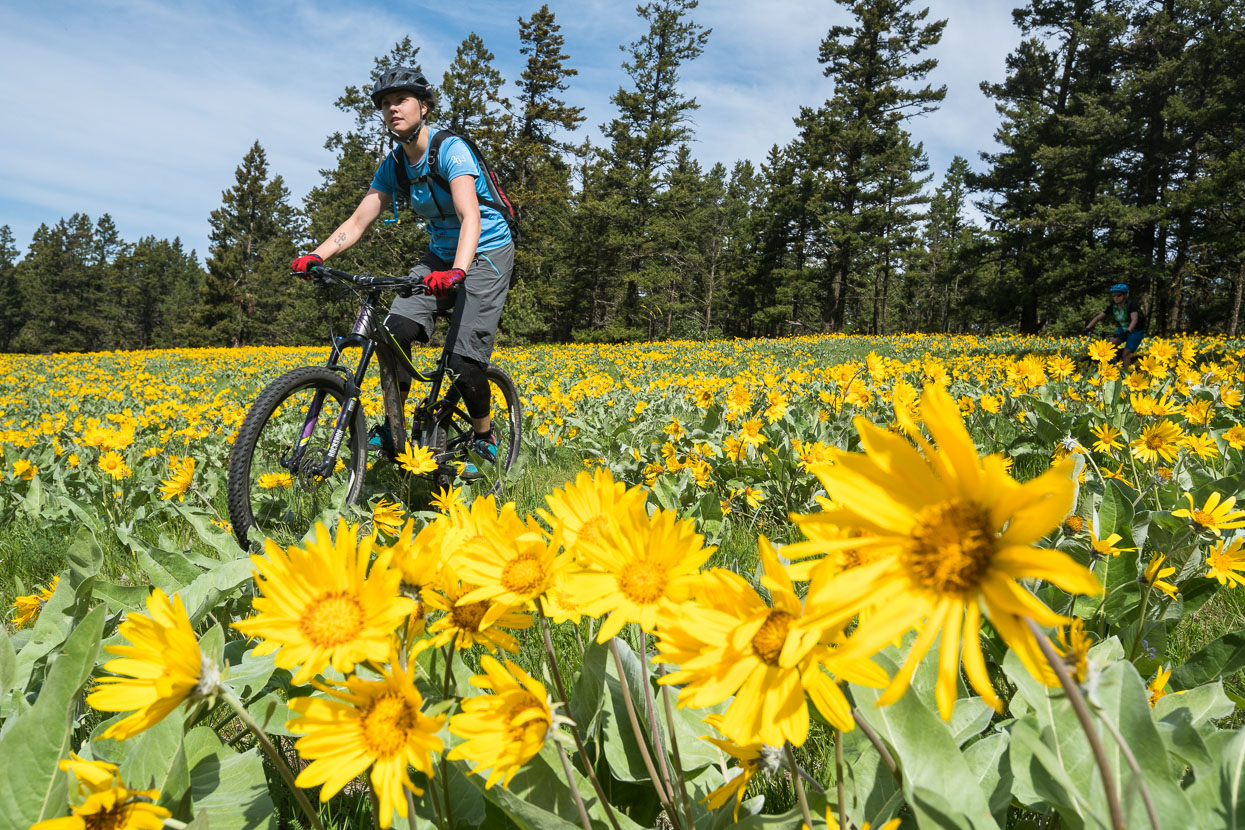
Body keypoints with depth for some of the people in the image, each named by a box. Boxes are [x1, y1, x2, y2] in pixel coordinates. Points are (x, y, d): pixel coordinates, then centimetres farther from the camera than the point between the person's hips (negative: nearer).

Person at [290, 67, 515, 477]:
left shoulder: (451, 149, -19)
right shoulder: (393, 166, 1)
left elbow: (470, 216, -34)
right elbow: (358, 221, -3)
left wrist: (457, 271, -51)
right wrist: (316, 255, -20)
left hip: (487, 254, -6)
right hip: (441, 255, 6)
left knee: (465, 361, -17)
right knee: (397, 327, -18)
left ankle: (484, 438, 9)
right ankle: (392, 427, -3)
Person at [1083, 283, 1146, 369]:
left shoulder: (1130, 305, -25)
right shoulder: (1112, 307, -10)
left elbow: (1134, 320, -40)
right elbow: (1098, 317, -13)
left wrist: (1128, 331, -58)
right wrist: (1087, 328, -27)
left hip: (1136, 331, -5)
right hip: (1123, 328, 5)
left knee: (1126, 354, -17)